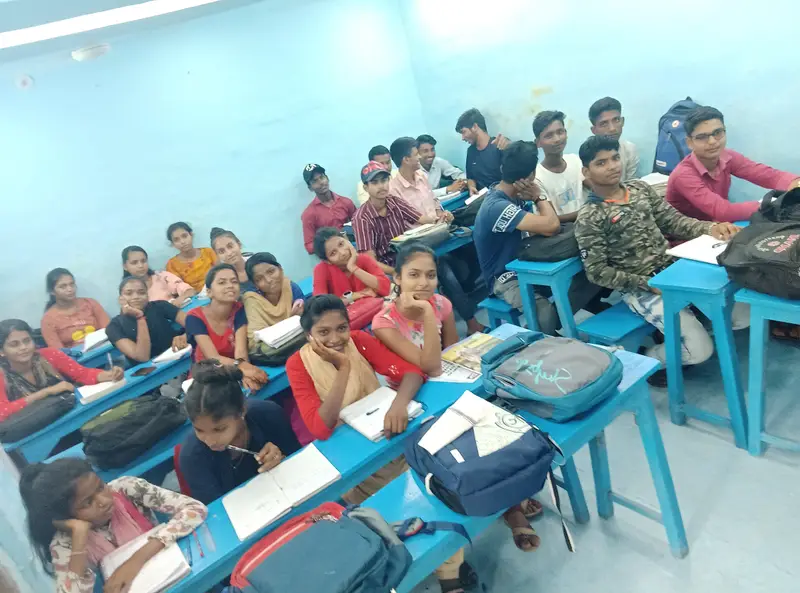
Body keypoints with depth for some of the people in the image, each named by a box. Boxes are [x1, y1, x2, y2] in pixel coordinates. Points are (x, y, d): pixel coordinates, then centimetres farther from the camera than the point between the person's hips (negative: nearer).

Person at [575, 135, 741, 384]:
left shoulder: (640, 188, 8)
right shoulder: (589, 218, -11)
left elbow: (673, 221, 6)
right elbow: (596, 272, -13)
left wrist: (711, 228, -14)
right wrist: (648, 284, -17)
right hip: (641, 288, -7)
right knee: (699, 350, -16)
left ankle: (691, 321, 20)